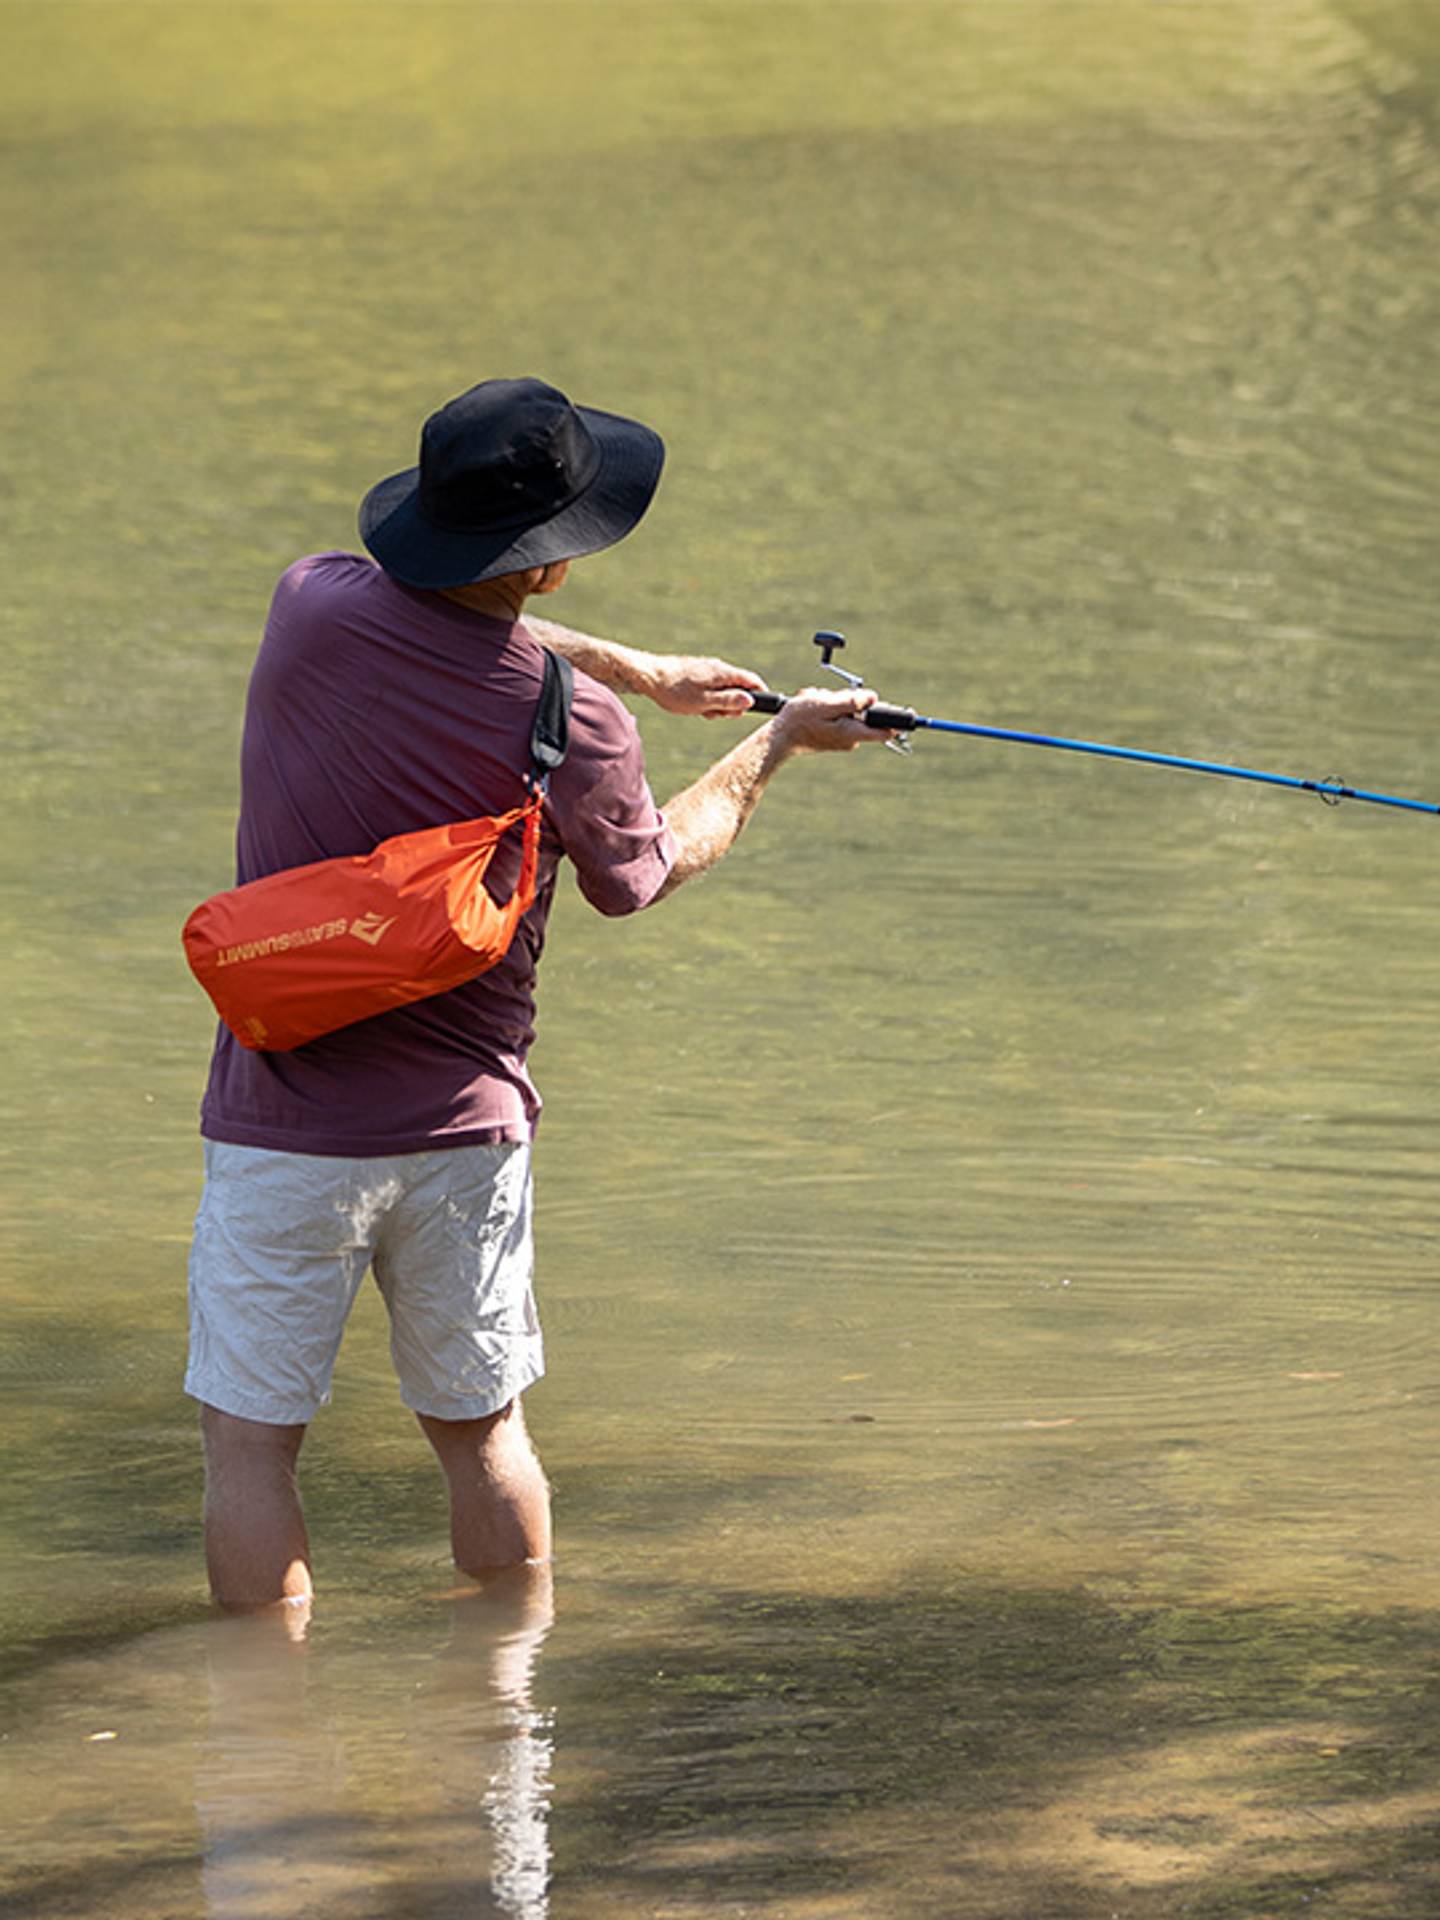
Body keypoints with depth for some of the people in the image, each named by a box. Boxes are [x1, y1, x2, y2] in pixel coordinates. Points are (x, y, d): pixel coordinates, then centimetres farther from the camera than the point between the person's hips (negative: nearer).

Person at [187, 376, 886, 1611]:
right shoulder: (572, 723, -12)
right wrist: (780, 744, 22)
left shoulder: (314, 607, -8)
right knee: (481, 1428, 18)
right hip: (464, 1127, 1)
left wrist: (636, 670, 25)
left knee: (250, 1440, 6)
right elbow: (643, 873, 9)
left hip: (287, 1127, -1)